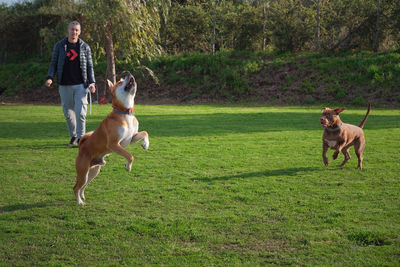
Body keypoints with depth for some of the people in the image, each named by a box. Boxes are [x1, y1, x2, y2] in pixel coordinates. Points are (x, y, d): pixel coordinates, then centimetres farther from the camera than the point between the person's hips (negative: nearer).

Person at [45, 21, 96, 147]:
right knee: (68, 112, 7)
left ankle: (81, 137, 4)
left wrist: (92, 82, -4)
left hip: (80, 85, -1)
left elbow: (90, 66, 7)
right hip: (65, 85, 1)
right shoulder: (59, 46, 6)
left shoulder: (85, 47, 5)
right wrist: (50, 77, -9)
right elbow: (53, 63, 7)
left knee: (80, 112, -9)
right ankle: (73, 136, 23)